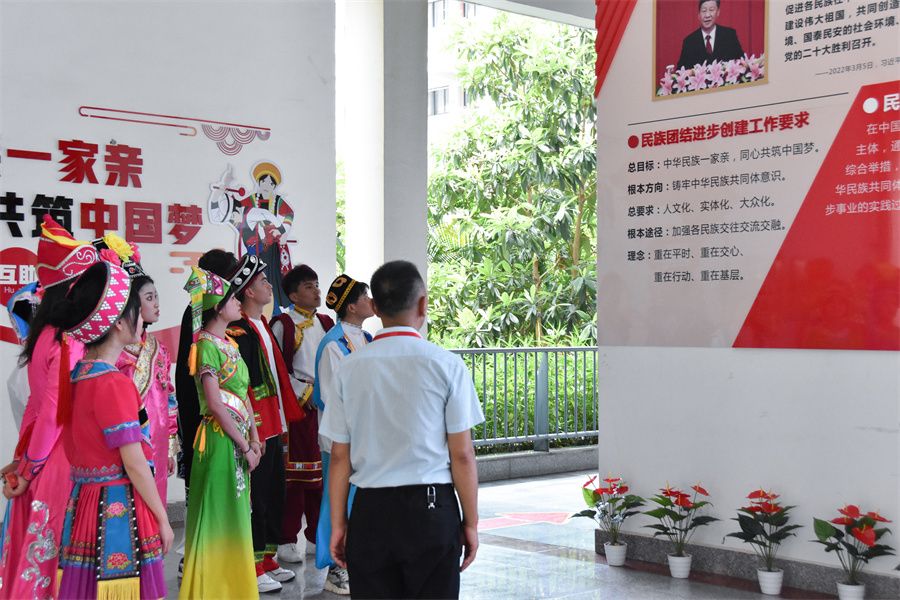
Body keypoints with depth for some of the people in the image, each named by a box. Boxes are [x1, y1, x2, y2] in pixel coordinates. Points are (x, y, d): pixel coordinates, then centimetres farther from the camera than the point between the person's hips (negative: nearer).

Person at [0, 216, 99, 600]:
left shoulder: (47, 334, 9)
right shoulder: (71, 341, -17)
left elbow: (37, 404, 12)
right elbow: (55, 411, -18)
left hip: (43, 460, 8)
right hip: (64, 462, -8)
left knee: (36, 552, 14)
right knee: (62, 556, 0)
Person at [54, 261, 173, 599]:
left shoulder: (77, 377, 8)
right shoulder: (114, 384, -17)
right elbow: (134, 463, -17)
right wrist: (163, 519, -10)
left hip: (84, 502, 8)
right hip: (120, 508, -8)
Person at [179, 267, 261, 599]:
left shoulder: (230, 343, 14)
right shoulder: (206, 345, -13)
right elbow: (215, 403, -18)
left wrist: (254, 437, 6)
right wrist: (245, 447, -15)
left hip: (238, 439, 9)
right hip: (220, 439, -9)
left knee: (236, 516, 14)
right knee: (218, 520, -2)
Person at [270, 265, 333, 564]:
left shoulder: (326, 323, 14)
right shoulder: (283, 324, -4)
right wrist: (304, 392, -12)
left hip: (325, 406, 6)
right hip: (297, 407, -6)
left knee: (321, 473, 9)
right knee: (295, 474, -5)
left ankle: (316, 537, 20)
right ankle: (287, 542, 3)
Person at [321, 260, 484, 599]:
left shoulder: (349, 368, 1)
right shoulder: (446, 365, -6)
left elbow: (339, 456, 3)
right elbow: (462, 455, -5)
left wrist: (338, 523, 12)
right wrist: (471, 523, 4)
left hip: (370, 511, 2)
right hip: (432, 509, -2)